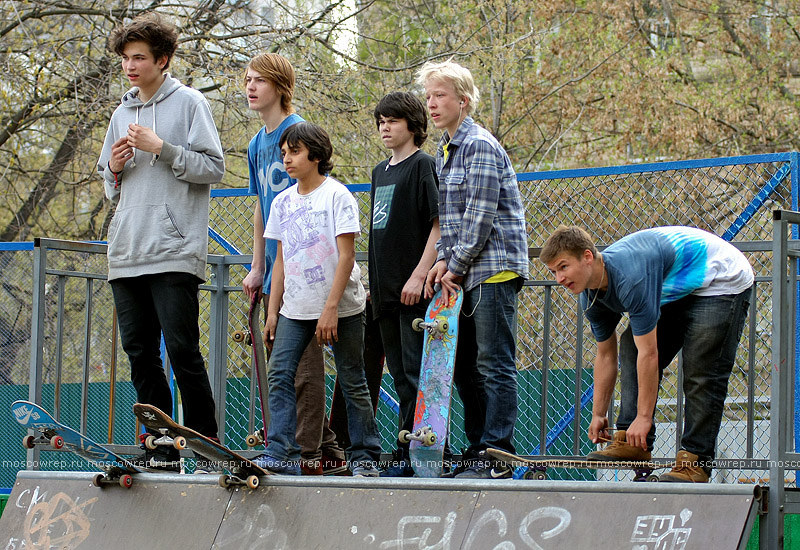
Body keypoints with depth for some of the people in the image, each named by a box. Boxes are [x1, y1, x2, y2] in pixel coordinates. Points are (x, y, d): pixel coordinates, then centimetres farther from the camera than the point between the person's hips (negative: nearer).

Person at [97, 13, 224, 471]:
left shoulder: (188, 103, 1)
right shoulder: (122, 114, 20)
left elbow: (214, 168, -5)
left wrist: (162, 149, -12)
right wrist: (114, 169, 4)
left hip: (174, 251, -6)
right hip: (127, 253, 7)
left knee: (182, 350, -10)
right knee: (141, 354, 5)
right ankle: (159, 447, 10)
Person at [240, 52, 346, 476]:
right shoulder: (257, 144, 15)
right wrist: (257, 267, 20)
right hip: (275, 274, 9)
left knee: (304, 363, -7)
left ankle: (310, 453, -4)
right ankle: (328, 449, 17)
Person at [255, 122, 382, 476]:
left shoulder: (337, 195, -7)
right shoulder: (283, 202, 10)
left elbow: (346, 256, -12)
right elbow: (281, 260, 14)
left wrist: (331, 307, -19)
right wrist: (272, 311, 8)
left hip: (340, 307, -5)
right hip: (295, 308, 5)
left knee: (352, 381, 2)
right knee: (279, 374, -8)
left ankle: (365, 456, 10)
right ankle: (281, 454, -10)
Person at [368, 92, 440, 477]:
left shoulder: (422, 166, -6)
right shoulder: (381, 171, 18)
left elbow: (439, 225, -13)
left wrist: (419, 275, -20)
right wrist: (375, 283, 19)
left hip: (414, 289, -9)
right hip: (385, 288, 9)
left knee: (416, 372, -8)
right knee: (400, 374, 10)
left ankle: (408, 453, -9)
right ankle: (415, 450, 14)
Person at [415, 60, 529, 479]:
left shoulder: (480, 146, -11)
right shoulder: (444, 150, 17)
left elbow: (480, 215, -15)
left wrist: (456, 267, -11)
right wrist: (443, 261, 3)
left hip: (494, 268, -9)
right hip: (465, 273, 9)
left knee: (494, 365, -8)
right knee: (465, 366, 10)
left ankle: (497, 457, -8)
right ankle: (477, 449, 16)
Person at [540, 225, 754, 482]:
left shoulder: (630, 277, -35)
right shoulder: (592, 296, -7)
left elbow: (649, 353, -33)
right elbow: (605, 355, 7)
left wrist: (643, 417, -28)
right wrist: (598, 414, 8)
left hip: (722, 283, -9)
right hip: (679, 290, 9)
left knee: (700, 372, -19)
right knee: (630, 348, -1)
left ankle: (696, 460, -16)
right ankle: (632, 442, -4)